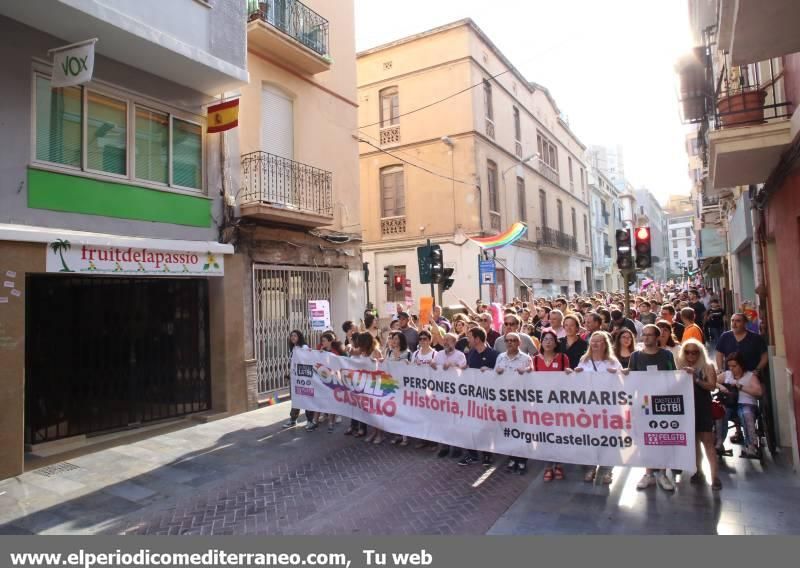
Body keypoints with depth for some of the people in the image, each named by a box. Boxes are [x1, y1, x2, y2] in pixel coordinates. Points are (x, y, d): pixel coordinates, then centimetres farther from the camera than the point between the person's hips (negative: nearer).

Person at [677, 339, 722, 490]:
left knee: (707, 441, -6)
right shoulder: (681, 367, 8)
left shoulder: (707, 366, 1)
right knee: (693, 441, 10)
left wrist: (695, 378, -23)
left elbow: (712, 386, -12)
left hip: (703, 408, -3)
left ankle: (715, 476, -5)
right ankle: (698, 472, 21)